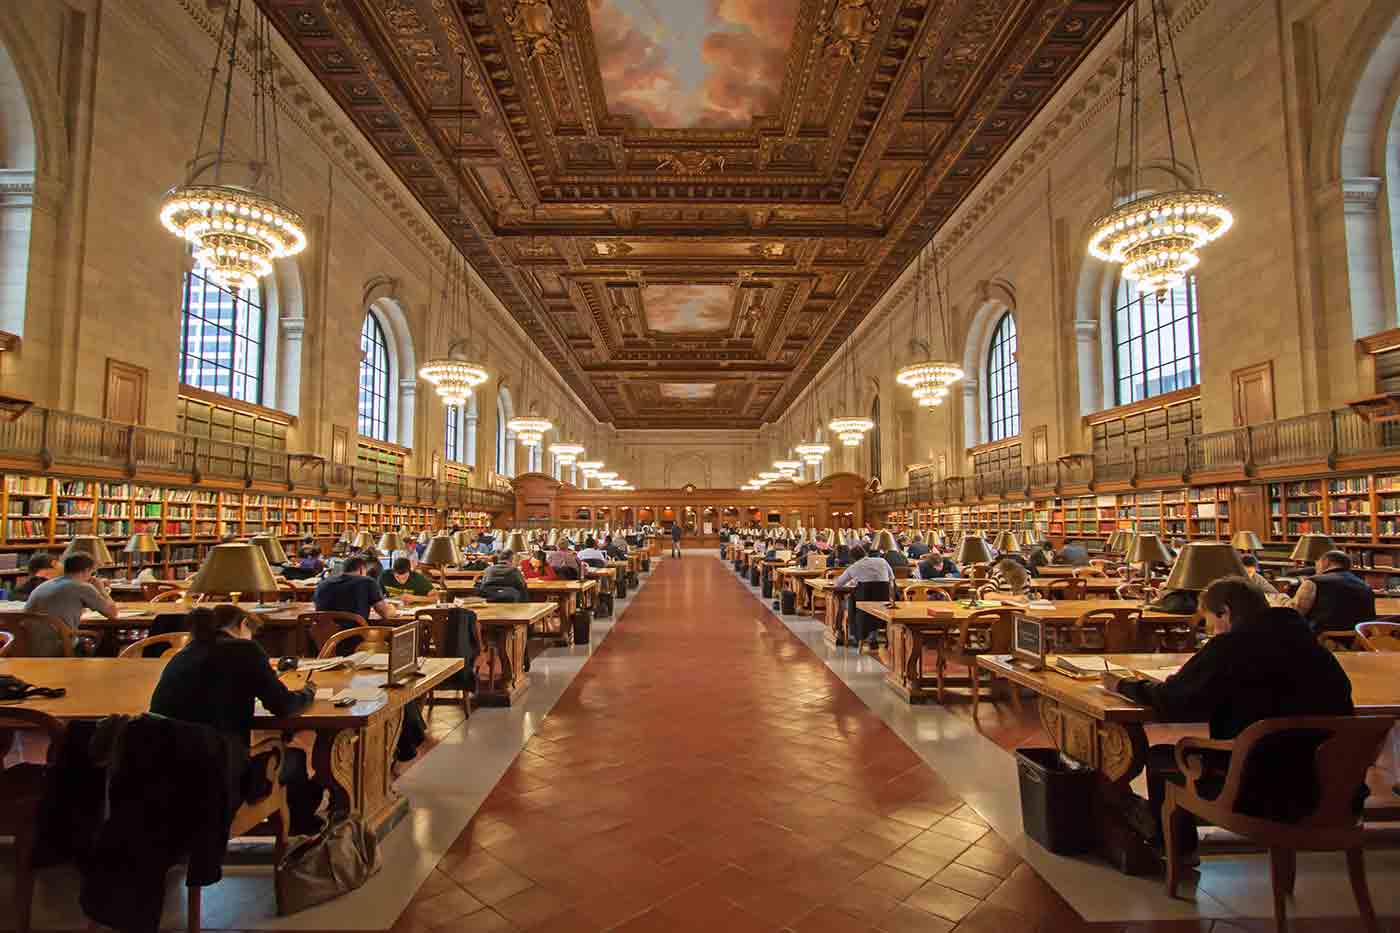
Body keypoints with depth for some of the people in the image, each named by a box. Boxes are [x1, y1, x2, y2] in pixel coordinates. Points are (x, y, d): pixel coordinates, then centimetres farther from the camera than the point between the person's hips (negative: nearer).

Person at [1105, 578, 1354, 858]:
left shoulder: (1232, 645, -16)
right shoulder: (1302, 636, 6)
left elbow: (1173, 701, -14)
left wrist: (1122, 685, 5)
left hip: (1273, 792, -8)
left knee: (1160, 758, 11)